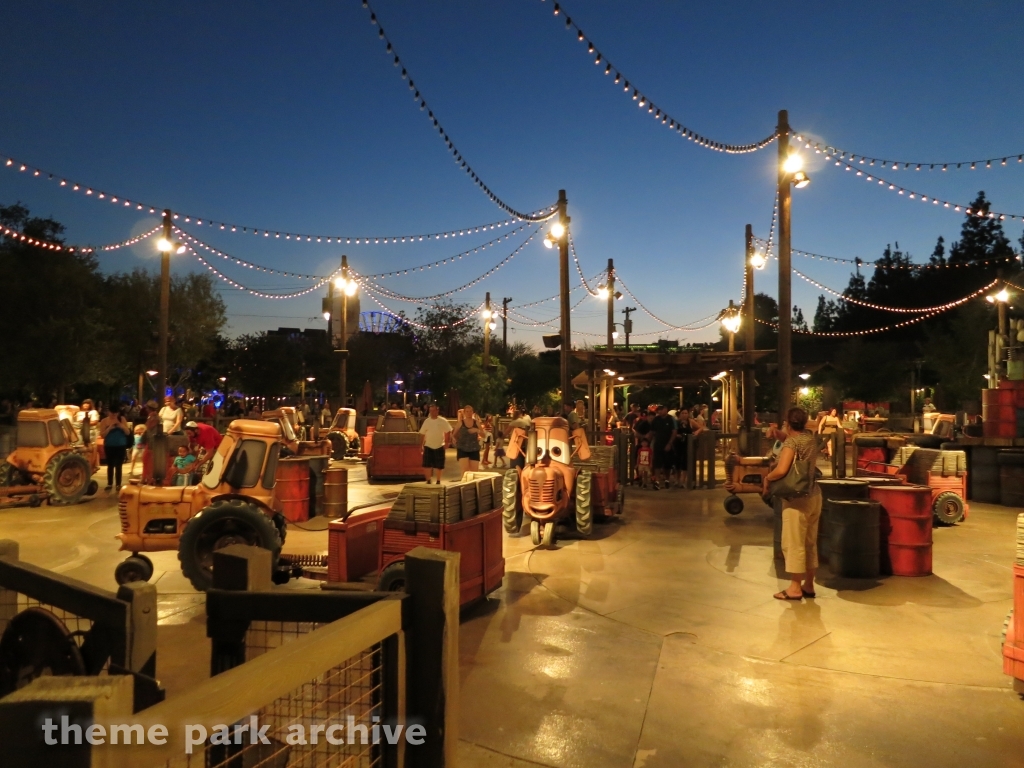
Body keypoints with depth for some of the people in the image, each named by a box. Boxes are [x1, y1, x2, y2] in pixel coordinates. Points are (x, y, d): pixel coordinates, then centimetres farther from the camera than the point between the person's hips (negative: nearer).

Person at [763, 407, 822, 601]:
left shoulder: (791, 442, -15)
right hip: (814, 495, 8)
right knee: (810, 542, 13)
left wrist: (767, 478, -9)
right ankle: (808, 585, 21)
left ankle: (795, 588, 3)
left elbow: (781, 470, -26)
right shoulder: (811, 437, 7)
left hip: (797, 498, -8)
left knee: (793, 543, -1)